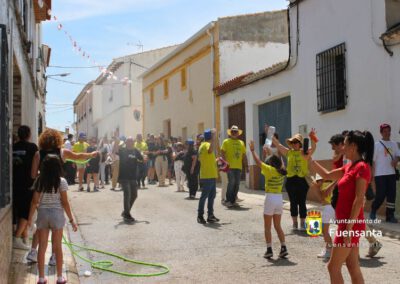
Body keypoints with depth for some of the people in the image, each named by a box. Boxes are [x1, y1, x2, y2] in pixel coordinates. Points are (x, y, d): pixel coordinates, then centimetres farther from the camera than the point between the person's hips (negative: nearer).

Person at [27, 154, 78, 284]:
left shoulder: (39, 181, -1)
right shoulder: (61, 182, -10)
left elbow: (34, 201, 0)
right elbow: (65, 203, -9)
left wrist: (30, 218, 11)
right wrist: (71, 220, -2)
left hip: (42, 214, 2)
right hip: (56, 214, -2)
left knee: (42, 247, 10)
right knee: (57, 247, 9)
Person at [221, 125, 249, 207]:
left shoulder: (241, 143, 17)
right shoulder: (226, 142, 2)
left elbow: (244, 155, 17)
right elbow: (222, 153, -5)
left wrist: (246, 166, 13)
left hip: (238, 167, 5)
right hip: (230, 167, -5)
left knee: (237, 184, 6)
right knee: (231, 182, -10)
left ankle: (233, 201, 17)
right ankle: (228, 201, 0)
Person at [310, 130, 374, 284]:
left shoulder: (362, 167, -16)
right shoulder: (350, 166, 12)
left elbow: (359, 200, -21)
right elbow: (327, 175, 24)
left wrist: (349, 227, -23)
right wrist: (310, 160, 17)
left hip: (351, 225, -9)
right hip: (348, 224, 9)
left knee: (333, 267, -1)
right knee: (353, 267, 12)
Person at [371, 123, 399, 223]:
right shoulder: (377, 144, -2)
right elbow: (372, 160, -2)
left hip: (391, 173, 4)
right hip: (380, 174, -4)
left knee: (392, 195, 2)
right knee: (381, 195, -7)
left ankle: (390, 216, 8)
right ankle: (373, 211, 16)